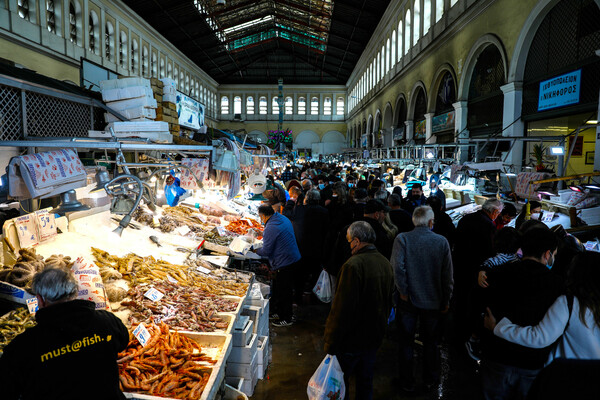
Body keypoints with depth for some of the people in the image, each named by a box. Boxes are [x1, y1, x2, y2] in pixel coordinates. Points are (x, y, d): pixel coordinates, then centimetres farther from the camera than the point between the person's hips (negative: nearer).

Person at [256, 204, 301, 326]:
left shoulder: (271, 228, -23)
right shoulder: (282, 218, 6)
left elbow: (266, 251, -18)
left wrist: (256, 251, 0)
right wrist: (263, 234, 22)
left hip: (284, 264, -10)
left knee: (283, 292, 4)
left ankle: (286, 319, 17)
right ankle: (278, 312, 36)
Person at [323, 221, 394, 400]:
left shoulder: (353, 265, -25)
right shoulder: (386, 263, 1)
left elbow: (342, 308, -24)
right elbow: (388, 302, 13)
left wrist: (331, 343, -16)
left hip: (351, 339, -7)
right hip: (374, 337, 8)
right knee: (365, 382, 22)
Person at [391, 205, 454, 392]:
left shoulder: (402, 239, -12)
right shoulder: (442, 241, -7)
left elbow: (398, 268, -22)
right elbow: (447, 275, -3)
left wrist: (403, 291, -9)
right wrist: (445, 301, 7)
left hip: (408, 300, -1)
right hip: (433, 300, 2)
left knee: (406, 343, 14)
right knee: (430, 342, 21)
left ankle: (407, 382, 27)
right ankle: (430, 379, 37)